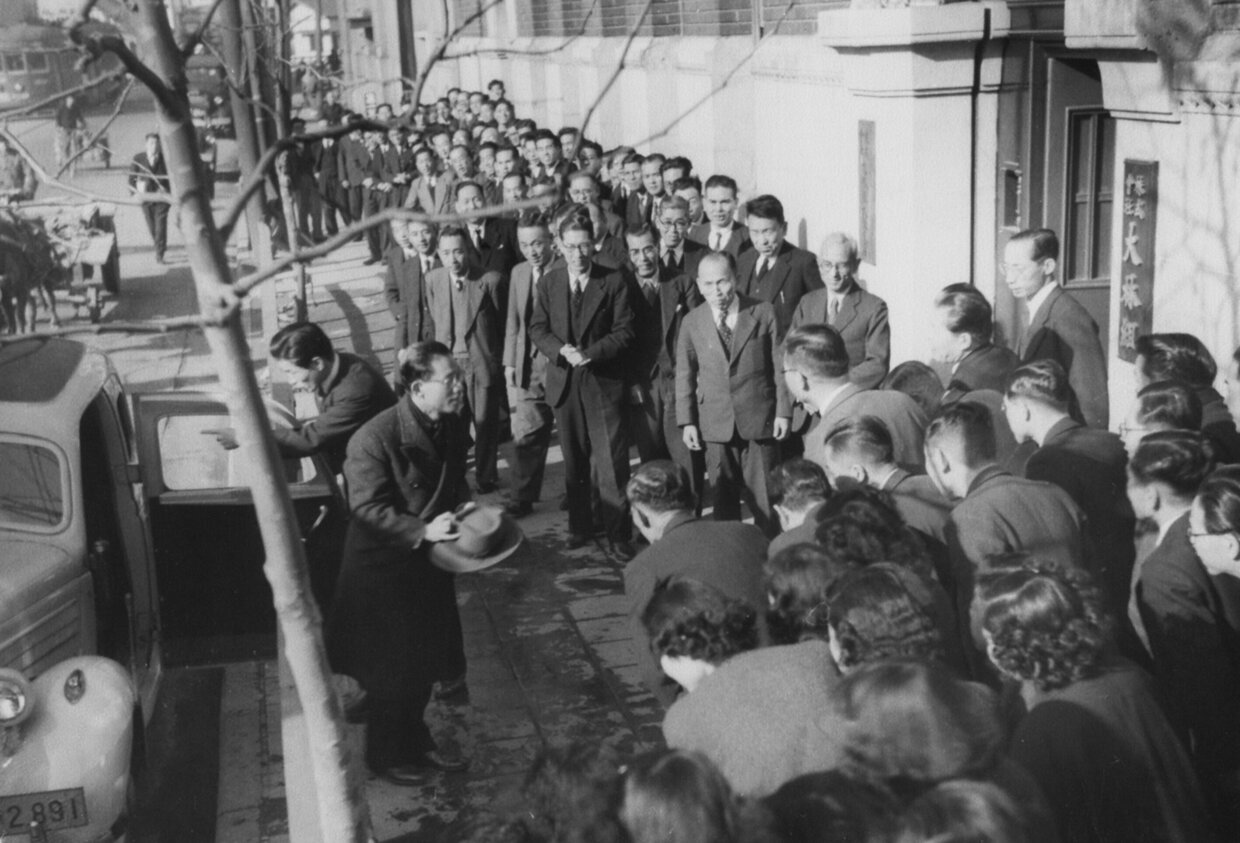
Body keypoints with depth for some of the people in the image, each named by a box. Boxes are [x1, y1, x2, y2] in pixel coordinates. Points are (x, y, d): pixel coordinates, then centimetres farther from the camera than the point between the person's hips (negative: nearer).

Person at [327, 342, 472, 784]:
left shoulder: (451, 427, -3)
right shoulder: (374, 440, -26)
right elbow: (368, 508, -23)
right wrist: (422, 530, -31)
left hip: (428, 564, 7)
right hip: (384, 568, -7)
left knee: (426, 657, 19)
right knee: (392, 667, 7)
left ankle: (414, 740, 40)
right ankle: (385, 755, 29)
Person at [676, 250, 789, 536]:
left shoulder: (763, 313, -1)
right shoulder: (692, 322, 3)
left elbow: (779, 365, 1)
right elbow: (684, 374, 7)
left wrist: (783, 411, -2)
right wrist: (687, 421, 3)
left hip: (759, 420, -1)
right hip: (715, 424, 2)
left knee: (763, 496, 2)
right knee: (723, 496, 8)